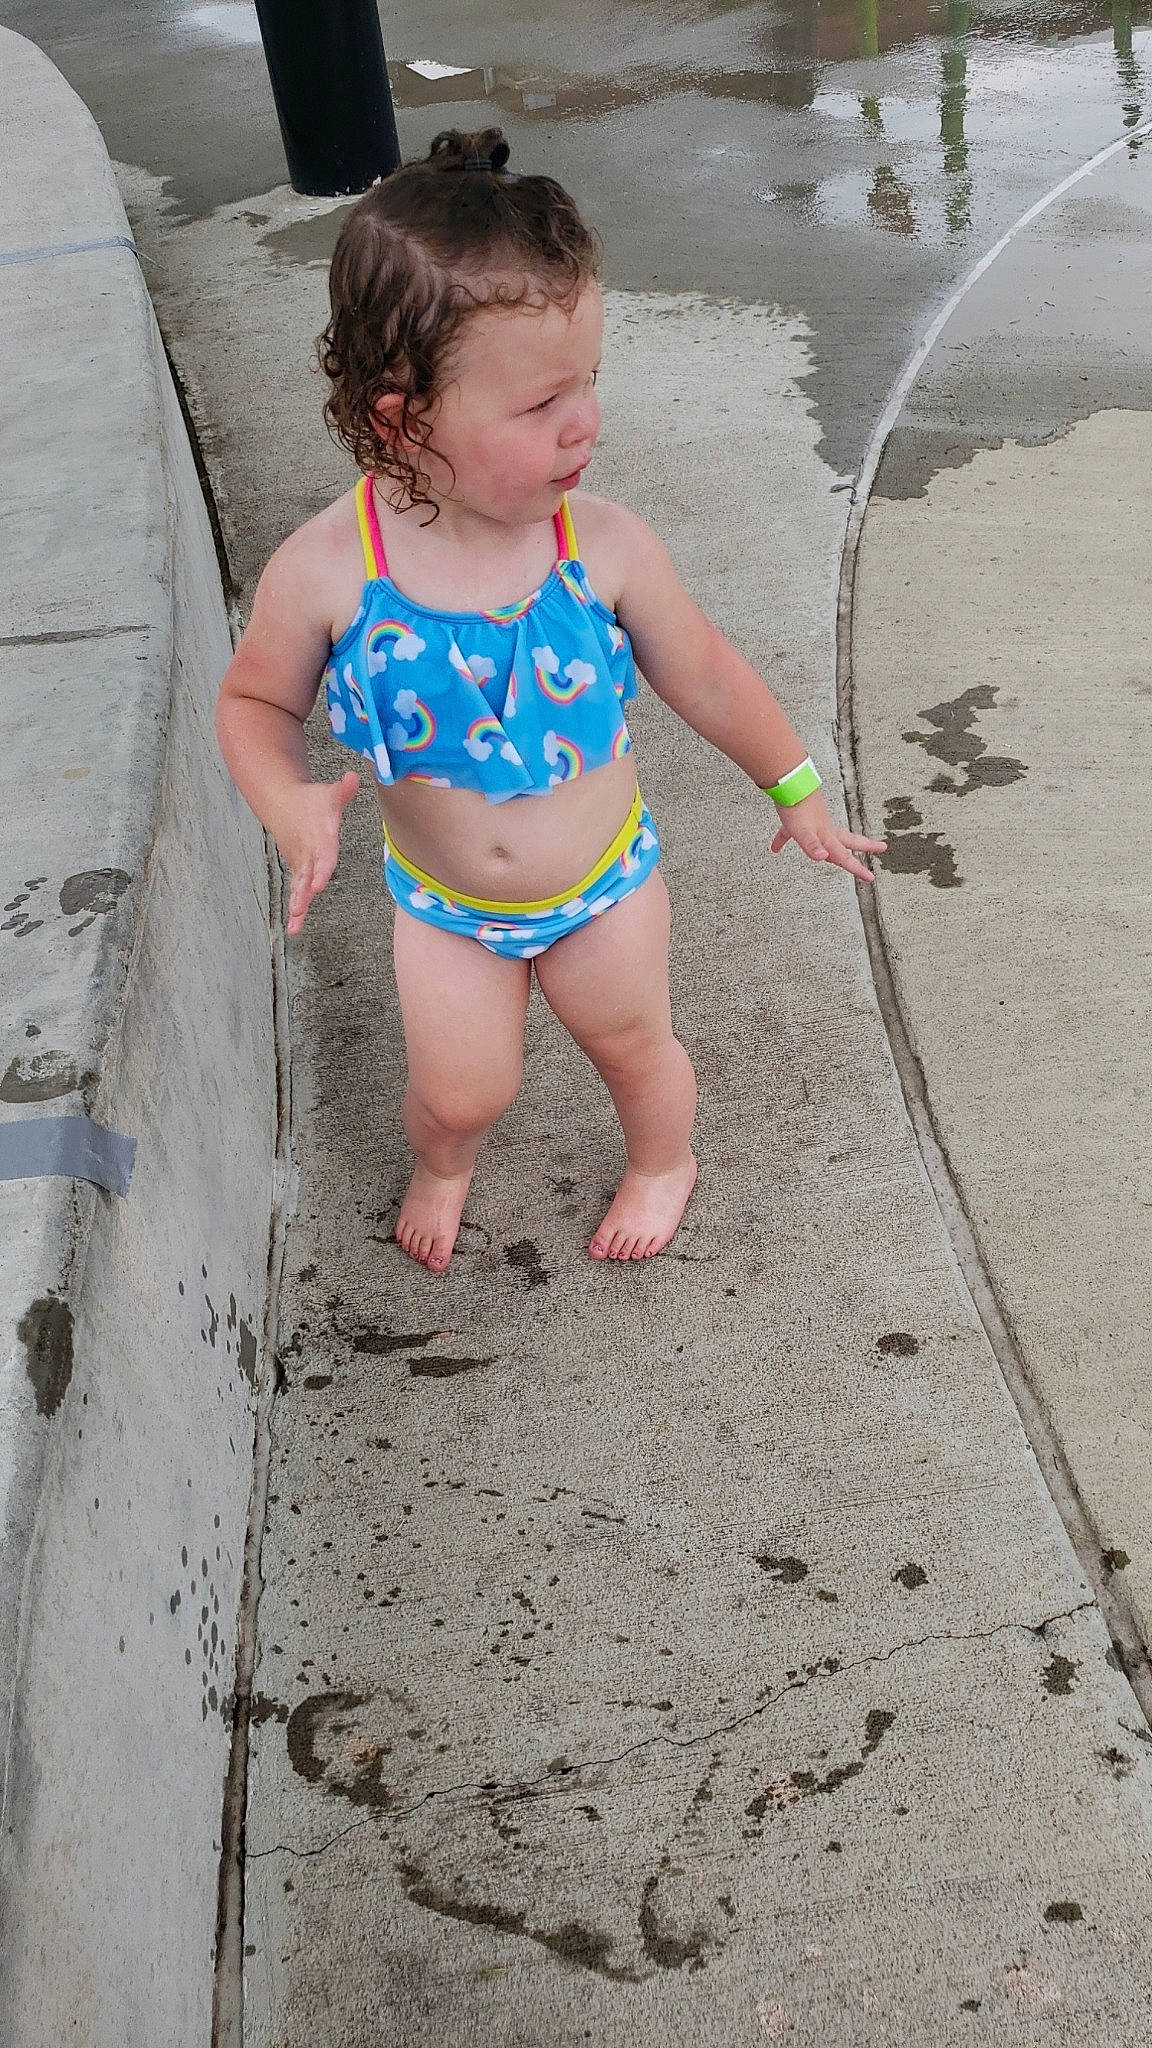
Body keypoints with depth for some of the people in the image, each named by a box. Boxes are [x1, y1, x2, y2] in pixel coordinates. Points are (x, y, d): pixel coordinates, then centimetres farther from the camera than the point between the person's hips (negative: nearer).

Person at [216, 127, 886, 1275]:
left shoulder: (605, 550, -24)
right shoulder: (325, 574, -26)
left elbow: (705, 676, -8)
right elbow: (254, 702, -9)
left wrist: (796, 792, 3)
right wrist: (289, 805, -29)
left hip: (604, 881, 1)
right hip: (443, 903, 0)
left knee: (633, 1045, 21)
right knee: (459, 1091, 13)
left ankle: (662, 1161, 57)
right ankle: (441, 1165, 52)